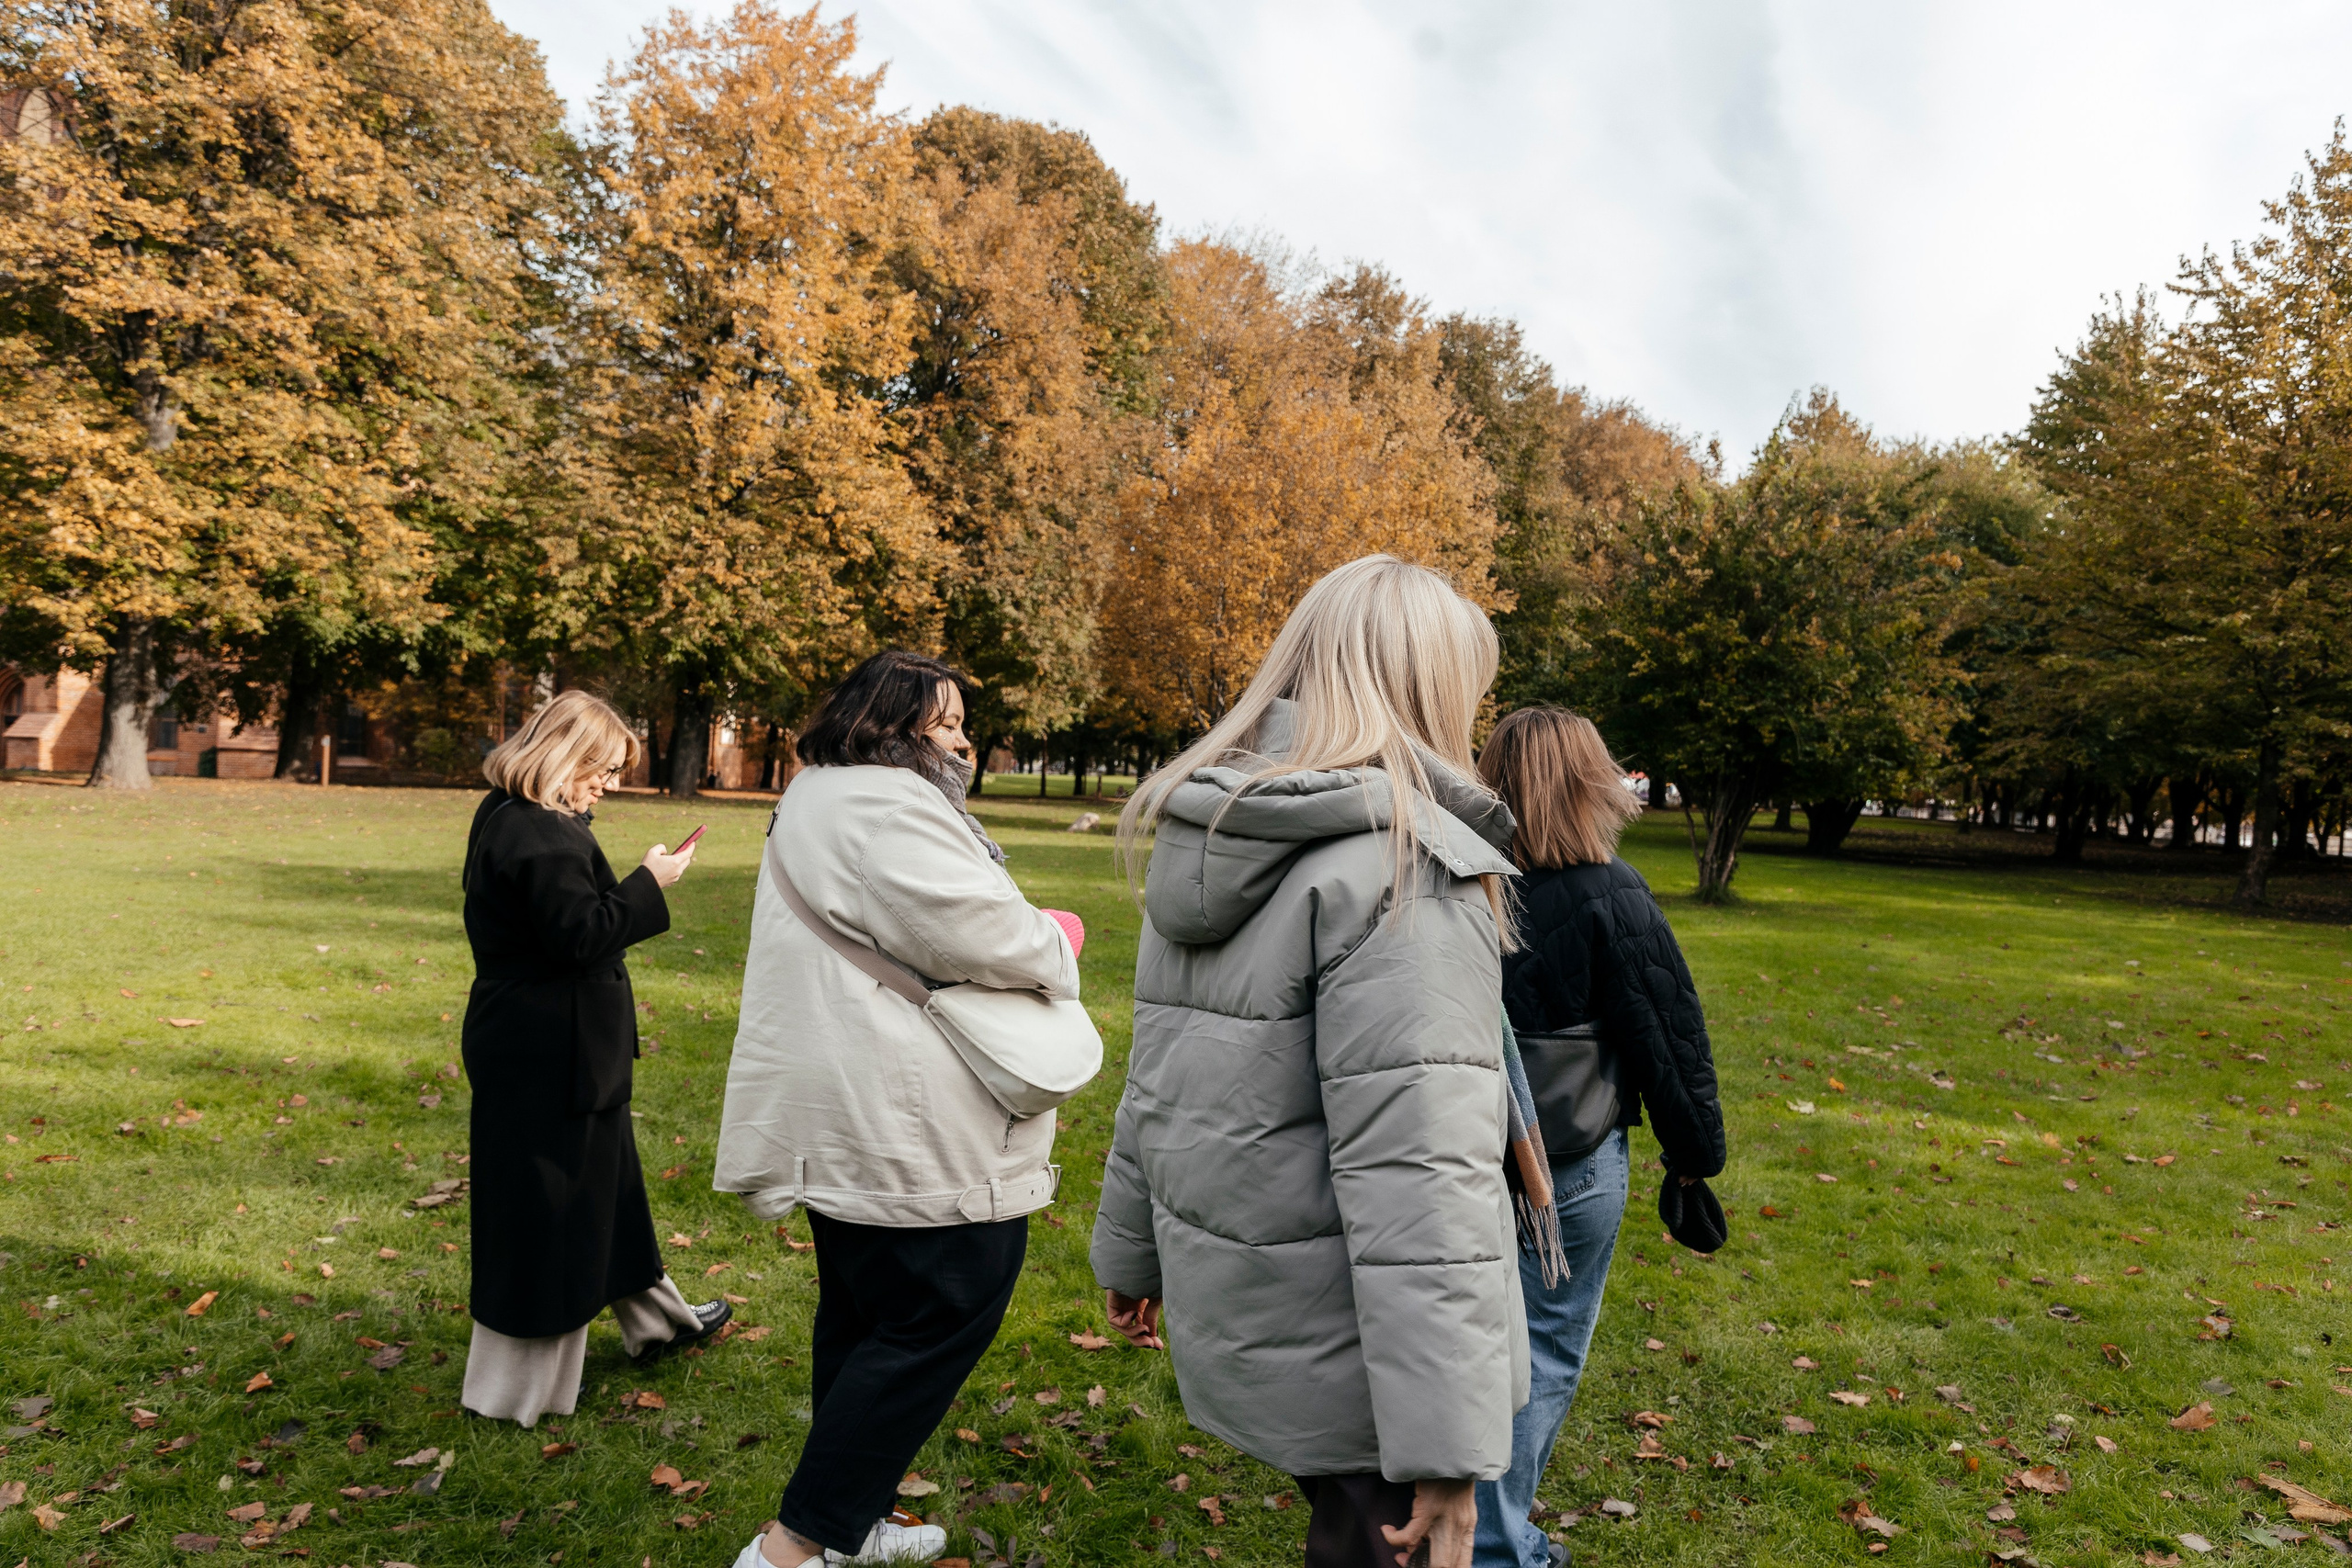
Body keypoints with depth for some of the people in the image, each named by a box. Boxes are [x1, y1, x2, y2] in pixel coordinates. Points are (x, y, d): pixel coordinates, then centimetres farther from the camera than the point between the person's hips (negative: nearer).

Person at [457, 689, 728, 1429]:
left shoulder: (505, 815, 9)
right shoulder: (539, 834, -23)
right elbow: (581, 934, -26)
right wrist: (650, 883, -17)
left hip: (536, 1042, 11)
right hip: (549, 1053, -11)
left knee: (603, 1179, 23)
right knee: (547, 1204, 3)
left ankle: (655, 1318, 41)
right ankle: (512, 1386, 19)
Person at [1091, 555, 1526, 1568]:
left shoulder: (1210, 840, 6)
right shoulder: (1404, 867, -20)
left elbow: (1157, 1083, 14)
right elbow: (1414, 1168, -25)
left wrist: (1130, 1251, 24)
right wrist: (1446, 1443, -21)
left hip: (1222, 1313, 8)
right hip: (1339, 1349, -8)